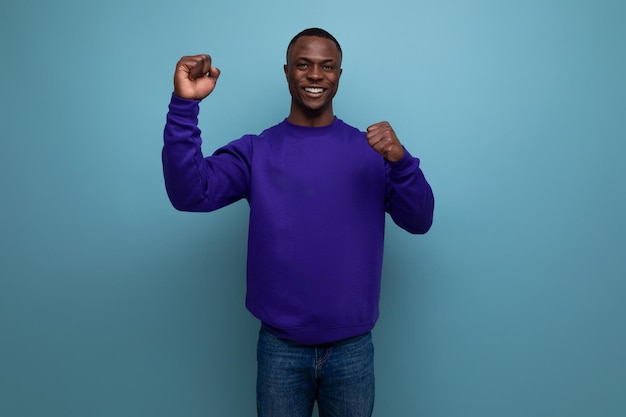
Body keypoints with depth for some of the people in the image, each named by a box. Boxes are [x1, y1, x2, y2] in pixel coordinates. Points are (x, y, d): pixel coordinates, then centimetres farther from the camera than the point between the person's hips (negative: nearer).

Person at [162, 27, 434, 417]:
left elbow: (419, 221, -7)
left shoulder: (371, 150, -1)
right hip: (280, 348, 0)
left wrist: (400, 160, -25)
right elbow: (189, 194, -13)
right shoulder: (255, 151, -2)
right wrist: (184, 105, -24)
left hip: (352, 348, 1)